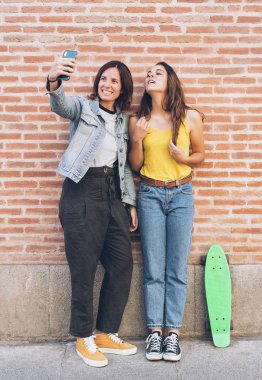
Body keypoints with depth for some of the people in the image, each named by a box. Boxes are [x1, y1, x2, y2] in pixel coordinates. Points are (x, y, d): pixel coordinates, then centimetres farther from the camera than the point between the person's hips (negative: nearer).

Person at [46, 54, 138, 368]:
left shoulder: (123, 120, 18)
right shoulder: (84, 107, 3)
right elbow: (61, 106, -21)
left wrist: (130, 203, 12)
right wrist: (54, 81, -43)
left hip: (113, 194, 6)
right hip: (83, 192, -6)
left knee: (122, 264, 6)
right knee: (84, 268, 0)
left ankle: (106, 334, 21)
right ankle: (84, 338, 16)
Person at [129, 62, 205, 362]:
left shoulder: (190, 117, -2)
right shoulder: (138, 120, 1)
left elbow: (199, 155, 9)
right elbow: (135, 165, 5)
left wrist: (183, 158, -12)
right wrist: (137, 139, -12)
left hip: (181, 194, 0)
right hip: (150, 194, 1)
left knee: (177, 269, 2)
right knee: (153, 269, 3)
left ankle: (172, 332, 12)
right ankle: (155, 331, 13)